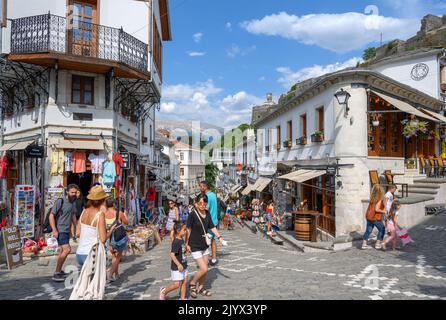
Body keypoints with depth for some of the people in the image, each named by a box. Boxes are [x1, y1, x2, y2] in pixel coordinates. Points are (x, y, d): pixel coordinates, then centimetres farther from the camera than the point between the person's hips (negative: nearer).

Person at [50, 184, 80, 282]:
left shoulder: (73, 202, 8)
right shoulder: (60, 201, -14)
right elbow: (51, 215, -14)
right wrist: (54, 230, -19)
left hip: (67, 230, 8)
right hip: (60, 230, -8)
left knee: (63, 250, 17)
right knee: (67, 249, -18)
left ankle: (59, 271, 32)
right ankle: (56, 274, -8)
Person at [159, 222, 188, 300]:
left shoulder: (182, 240, 5)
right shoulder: (176, 242, -22)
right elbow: (172, 255, -26)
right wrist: (178, 264, -28)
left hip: (183, 265, 9)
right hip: (177, 267, -9)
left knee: (184, 282, 12)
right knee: (177, 284, -1)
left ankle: (183, 298, 23)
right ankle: (164, 291, 21)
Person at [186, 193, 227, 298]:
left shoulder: (207, 213, 1)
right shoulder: (193, 214, -18)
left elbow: (212, 227, 9)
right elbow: (188, 230, -13)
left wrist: (220, 238, 3)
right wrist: (187, 244, -12)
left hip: (205, 245, 6)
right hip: (195, 246, -6)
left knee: (204, 269, 14)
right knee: (203, 269, -8)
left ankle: (201, 288, 34)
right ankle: (192, 283, 18)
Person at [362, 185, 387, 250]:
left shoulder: (372, 199, 6)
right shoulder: (379, 200, -16)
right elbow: (376, 209, -26)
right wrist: (383, 211, -11)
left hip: (369, 217, 7)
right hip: (376, 218, -7)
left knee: (368, 230, 12)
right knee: (382, 230, 13)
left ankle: (364, 244, 13)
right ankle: (378, 244, 15)